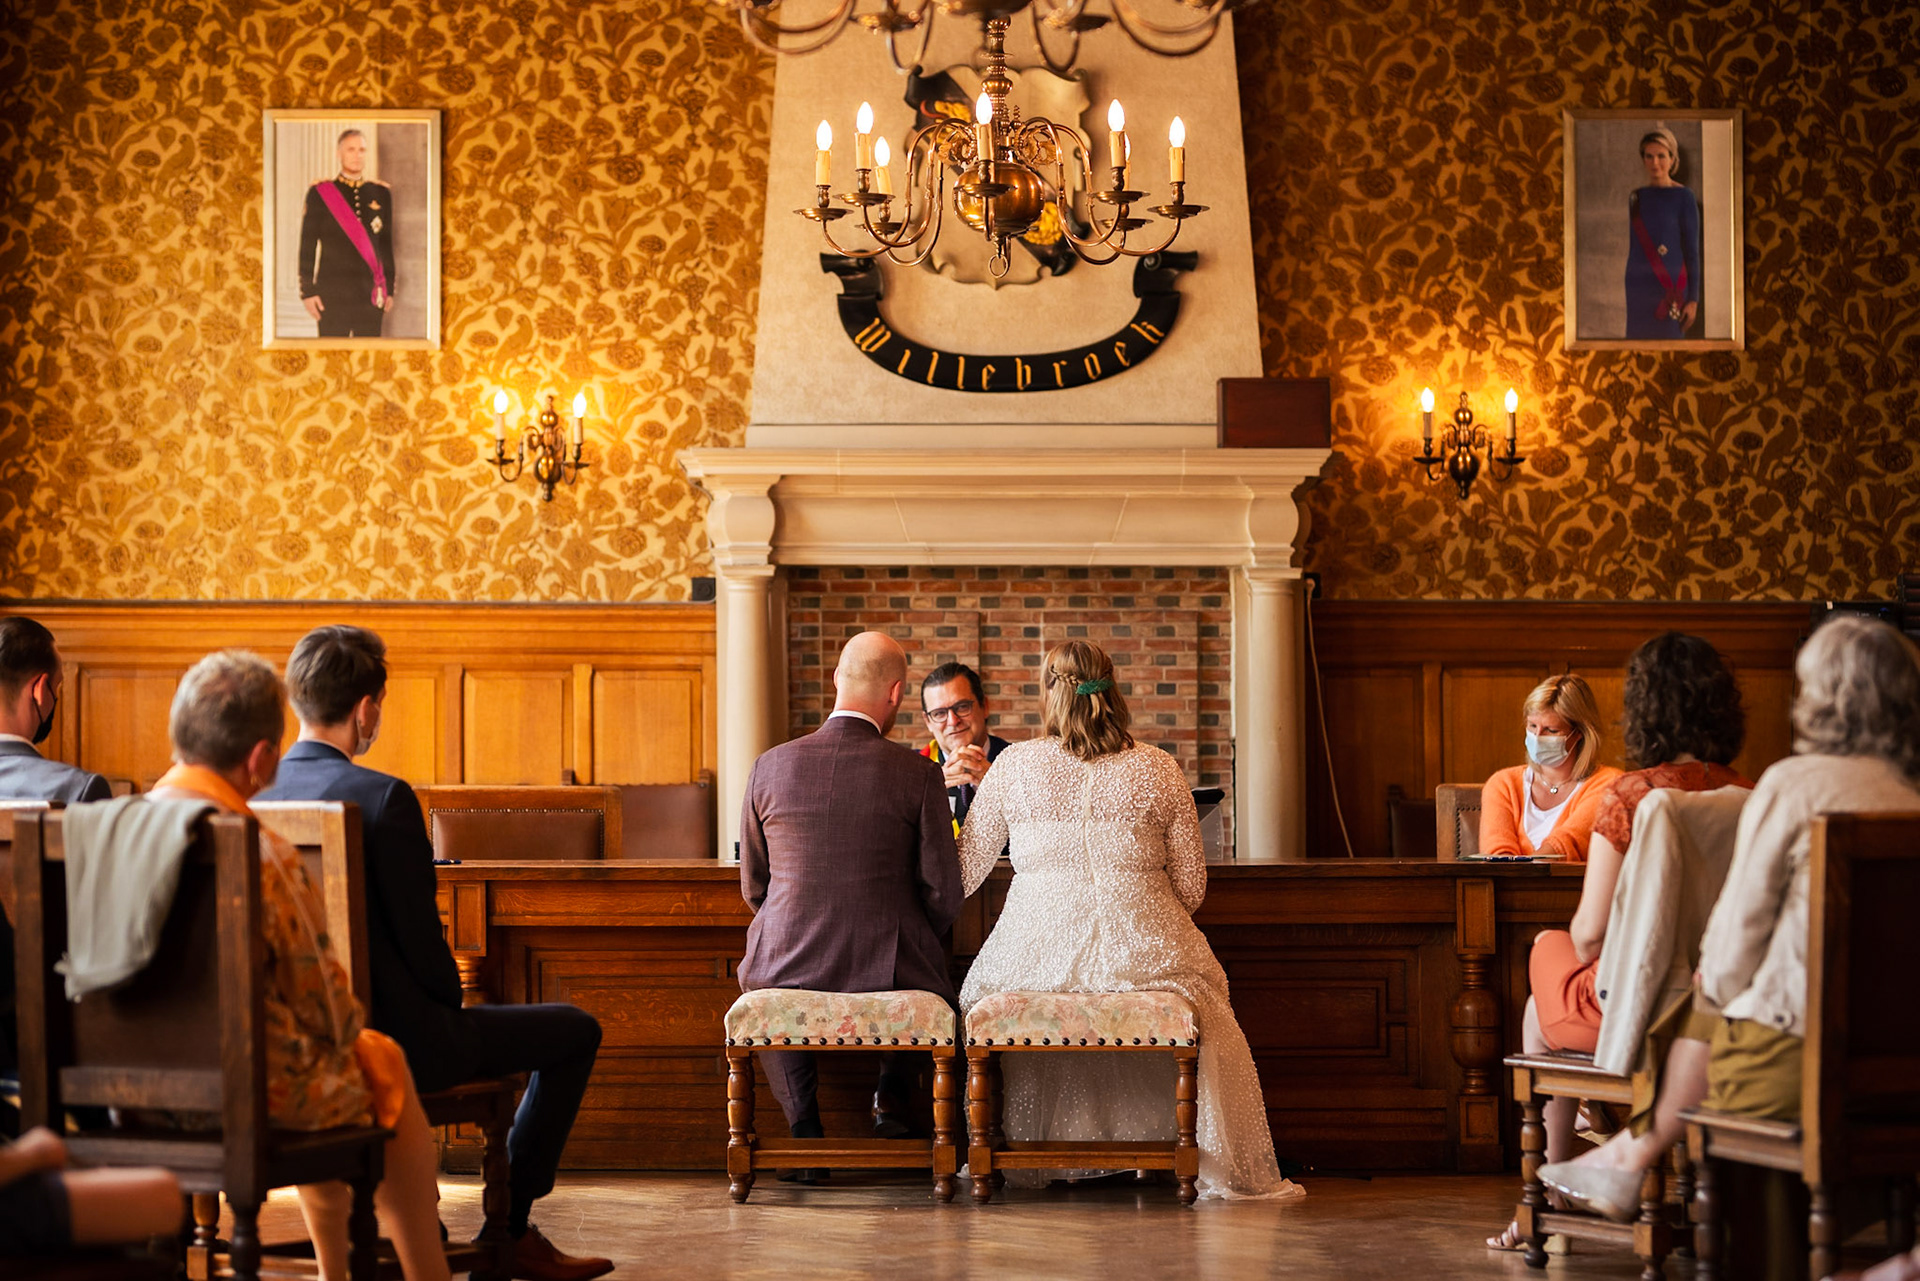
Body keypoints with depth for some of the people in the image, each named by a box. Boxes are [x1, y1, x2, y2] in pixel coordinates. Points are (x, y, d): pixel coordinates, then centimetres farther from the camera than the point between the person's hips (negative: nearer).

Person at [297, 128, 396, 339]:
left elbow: (387, 245, 14)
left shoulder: (381, 194, 11)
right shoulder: (320, 193, 2)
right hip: (332, 294, -3)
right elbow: (307, 247, 1)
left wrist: (389, 290, 10)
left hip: (371, 294, 3)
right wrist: (307, 291, -5)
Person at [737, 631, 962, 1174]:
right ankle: (891, 1094, 20)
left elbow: (753, 886, 7)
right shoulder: (918, 774, -9)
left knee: (759, 976, 37)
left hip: (789, 965, 1)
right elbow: (943, 893, -5)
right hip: (889, 974, -1)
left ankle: (804, 1127, 21)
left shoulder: (770, 767, -2)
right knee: (926, 975, 35)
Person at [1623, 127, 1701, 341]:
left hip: (1670, 287, -5)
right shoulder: (1636, 198, 10)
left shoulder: (1683, 197, -5)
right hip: (1637, 285, 5)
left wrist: (1693, 299, -8)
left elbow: (1692, 251, -5)